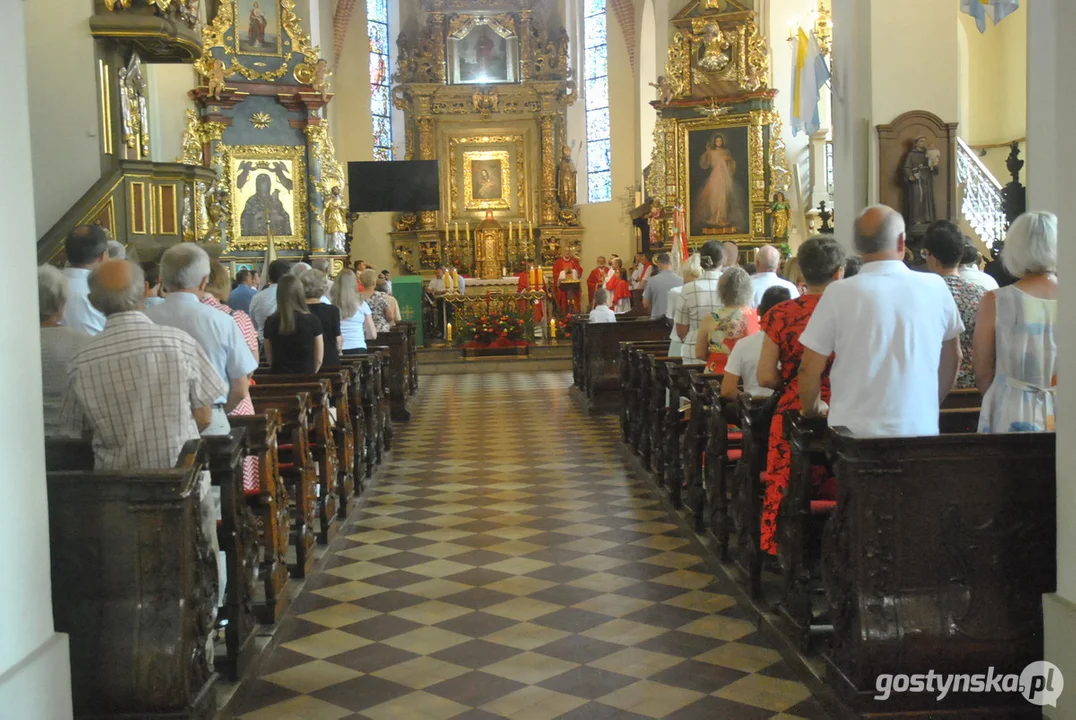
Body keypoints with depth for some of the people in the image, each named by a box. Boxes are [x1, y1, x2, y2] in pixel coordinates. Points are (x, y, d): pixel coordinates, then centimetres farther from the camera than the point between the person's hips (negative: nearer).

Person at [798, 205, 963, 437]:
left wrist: (812, 409, 14)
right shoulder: (935, 287, -2)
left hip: (854, 430, -1)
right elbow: (952, 358, 12)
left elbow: (810, 368, -5)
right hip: (920, 428, 2)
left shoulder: (839, 293, -9)